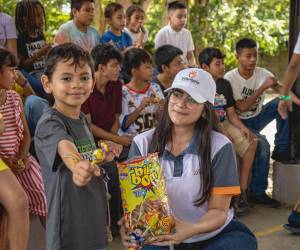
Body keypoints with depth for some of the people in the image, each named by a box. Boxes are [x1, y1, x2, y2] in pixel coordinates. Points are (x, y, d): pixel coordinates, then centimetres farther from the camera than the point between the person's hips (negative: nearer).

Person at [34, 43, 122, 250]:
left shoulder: (83, 119, 5)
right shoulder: (49, 123, -19)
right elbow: (65, 150, -40)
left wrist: (103, 158, 0)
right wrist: (78, 167, -61)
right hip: (69, 229, -7)